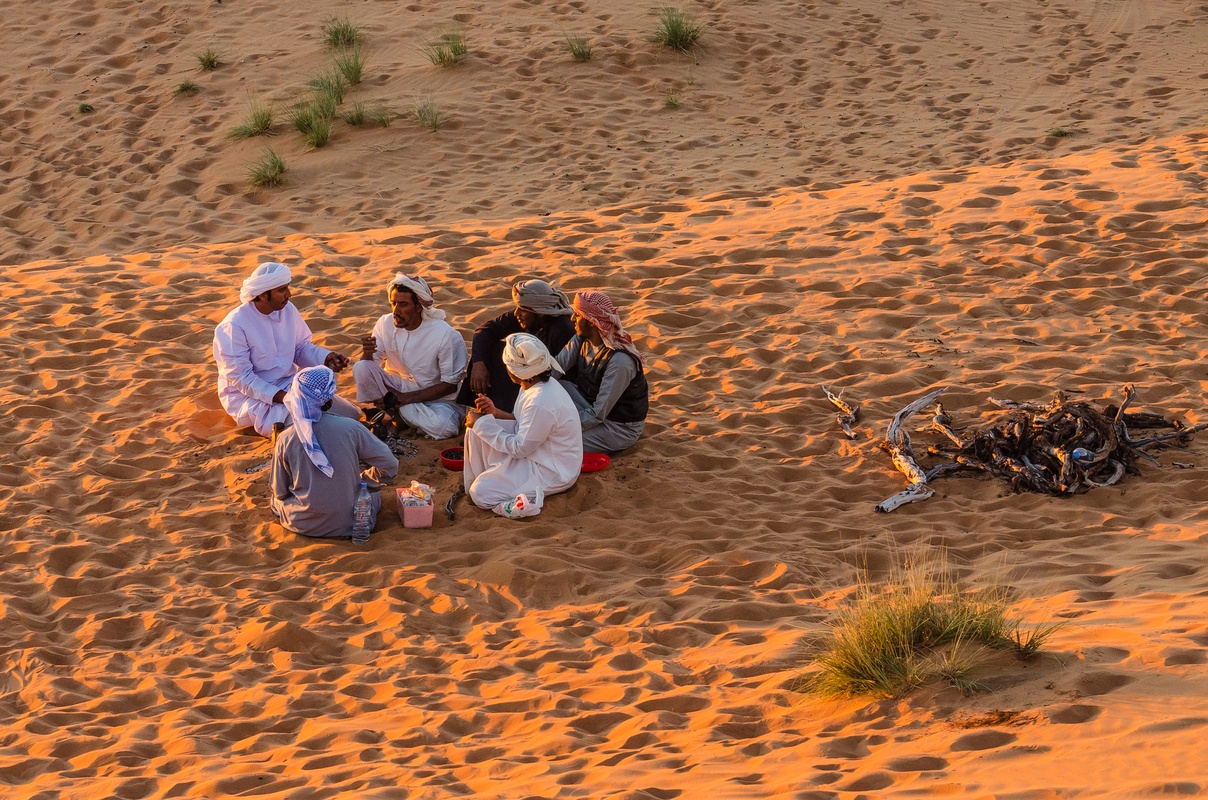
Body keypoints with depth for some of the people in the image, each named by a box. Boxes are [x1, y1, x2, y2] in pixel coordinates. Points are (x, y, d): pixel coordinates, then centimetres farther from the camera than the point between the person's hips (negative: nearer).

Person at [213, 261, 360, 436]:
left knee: (351, 414, -6)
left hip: (289, 386, 7)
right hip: (250, 396, -7)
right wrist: (282, 398, -29)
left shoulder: (288, 310, -1)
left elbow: (302, 348, 12)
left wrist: (326, 358, -10)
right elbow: (241, 378, -21)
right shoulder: (234, 325, -20)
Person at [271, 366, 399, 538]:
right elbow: (389, 466, -9)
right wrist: (362, 480, 9)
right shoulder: (351, 429, -16)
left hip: (303, 525, 1)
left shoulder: (285, 439, -13)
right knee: (373, 495, 30)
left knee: (276, 500, 33)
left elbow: (280, 492, -3)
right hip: (348, 523, -1)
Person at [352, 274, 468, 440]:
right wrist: (367, 354, -29)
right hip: (397, 387, 2)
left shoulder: (446, 335, -21)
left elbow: (450, 385, -14)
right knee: (361, 368, -23)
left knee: (444, 427, -35)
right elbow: (370, 366, -4)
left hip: (435, 397, -2)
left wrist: (407, 398, -18)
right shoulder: (386, 324, -9)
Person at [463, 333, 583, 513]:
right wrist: (495, 413, -1)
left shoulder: (541, 403, -31)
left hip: (551, 473, -10)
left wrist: (482, 424, -15)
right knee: (475, 430, 1)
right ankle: (472, 483, 12)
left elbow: (520, 448, -23)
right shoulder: (537, 386, -1)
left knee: (481, 494, -17)